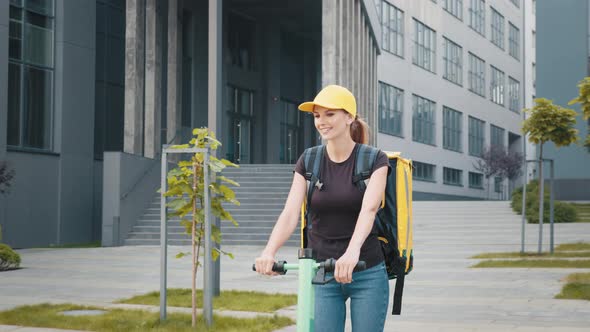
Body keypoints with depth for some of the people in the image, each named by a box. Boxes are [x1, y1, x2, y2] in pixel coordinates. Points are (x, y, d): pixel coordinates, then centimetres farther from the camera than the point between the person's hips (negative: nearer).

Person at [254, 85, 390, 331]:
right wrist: (269, 251, -30)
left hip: (367, 273, -2)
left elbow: (368, 209, -23)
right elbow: (290, 213, -10)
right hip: (321, 274, 2)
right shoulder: (308, 162, 2)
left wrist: (352, 252, -42)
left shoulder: (374, 160, -6)